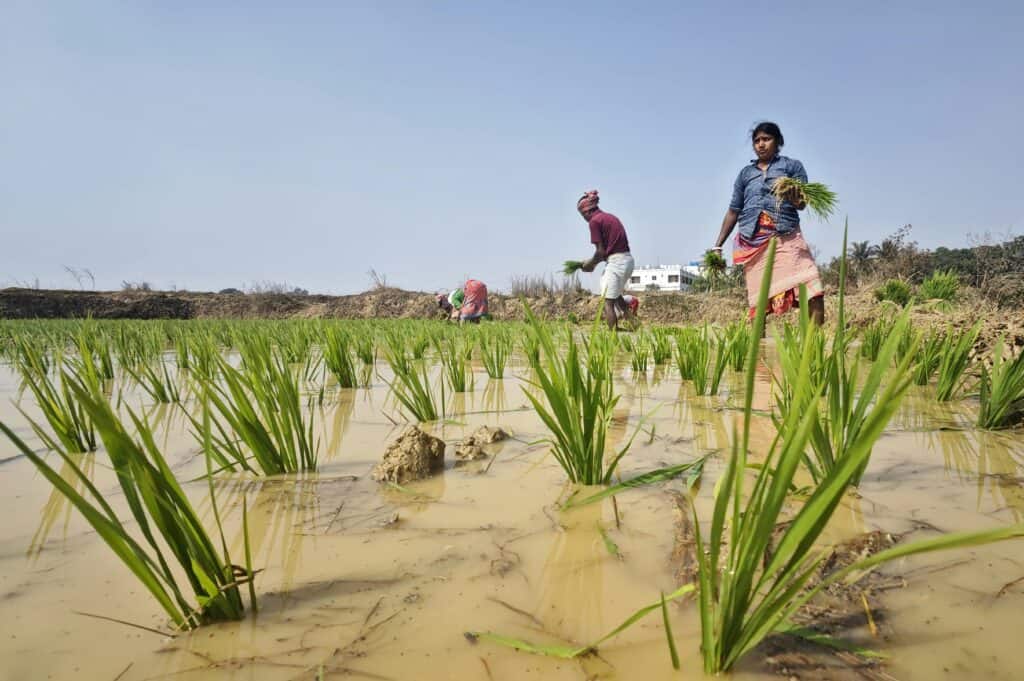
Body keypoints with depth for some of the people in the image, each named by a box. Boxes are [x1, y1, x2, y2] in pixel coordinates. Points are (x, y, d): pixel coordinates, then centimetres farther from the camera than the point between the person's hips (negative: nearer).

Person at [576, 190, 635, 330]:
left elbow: (600, 251, -12)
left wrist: (590, 264, 6)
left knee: (608, 301, -2)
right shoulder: (611, 217, 19)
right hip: (627, 259, 9)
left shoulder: (594, 221, -8)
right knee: (615, 294, 30)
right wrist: (594, 262, 17)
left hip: (616, 262, -9)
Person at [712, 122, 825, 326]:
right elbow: (733, 211, 21)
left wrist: (791, 196, -21)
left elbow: (802, 204, 3)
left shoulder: (792, 165, 12)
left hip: (786, 237, -2)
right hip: (752, 241, 2)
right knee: (758, 297, -1)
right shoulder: (745, 173, 19)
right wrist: (718, 245, 16)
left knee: (811, 288, -18)